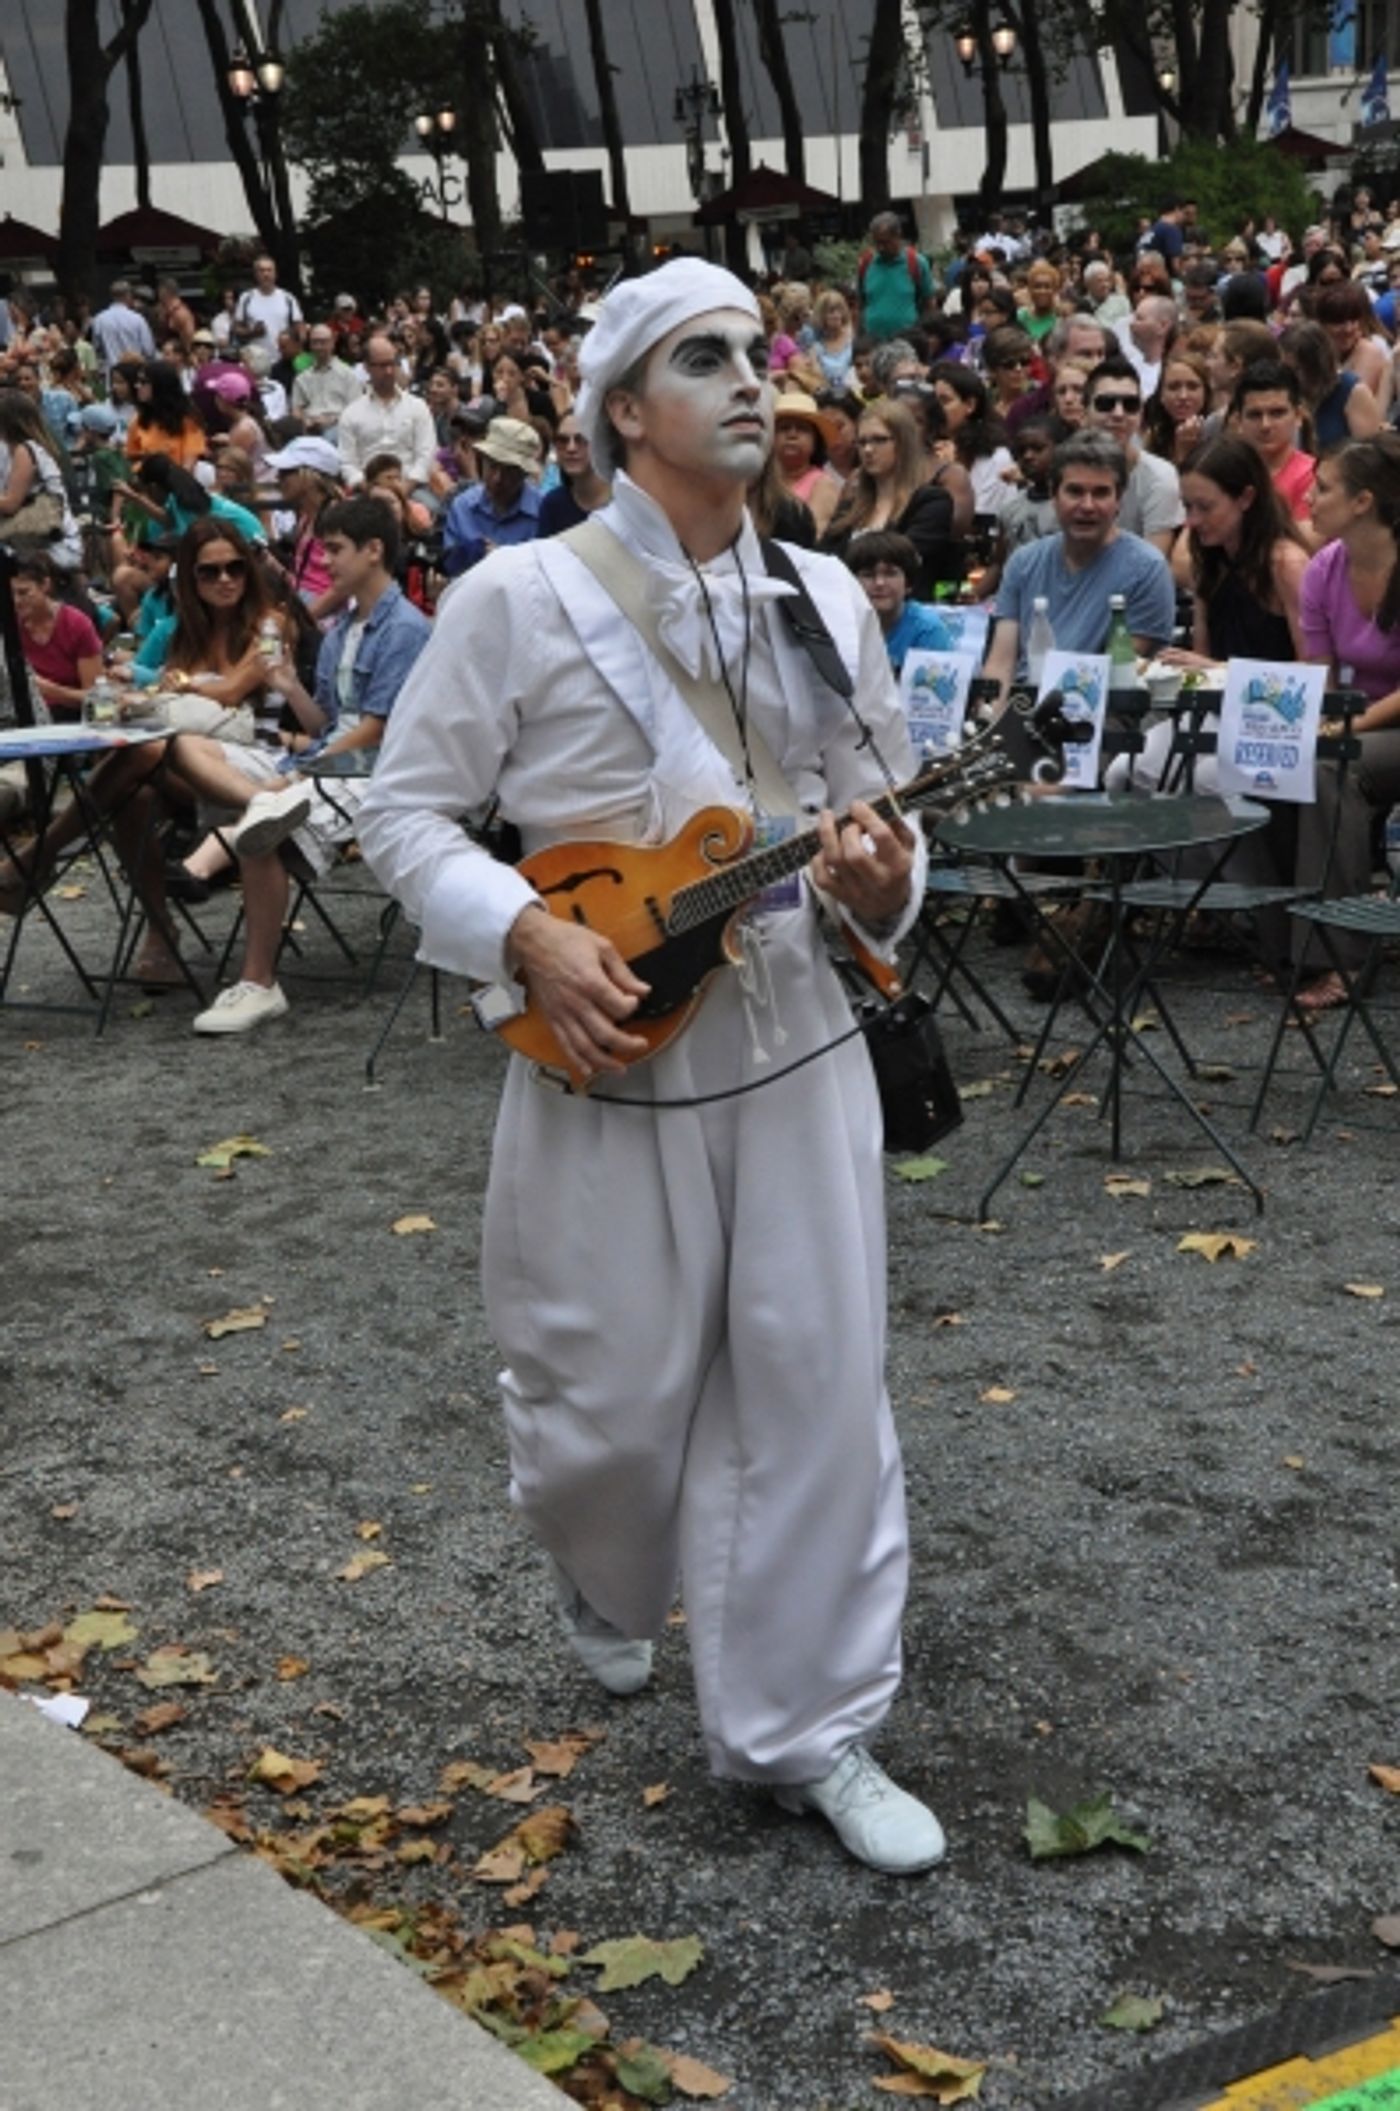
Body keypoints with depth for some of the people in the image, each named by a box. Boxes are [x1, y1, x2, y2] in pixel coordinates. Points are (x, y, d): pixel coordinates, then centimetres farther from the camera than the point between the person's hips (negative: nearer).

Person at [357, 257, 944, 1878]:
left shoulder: (826, 595, 6)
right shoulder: (518, 599, -6)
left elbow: (879, 819, 12)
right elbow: (406, 812, -2)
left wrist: (879, 881, -11)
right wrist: (528, 937, -17)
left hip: (796, 1046, 3)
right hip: (605, 1064, -3)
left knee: (818, 1384, 3)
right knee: (610, 1395, 9)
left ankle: (808, 1726, 18)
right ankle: (609, 1587, 45)